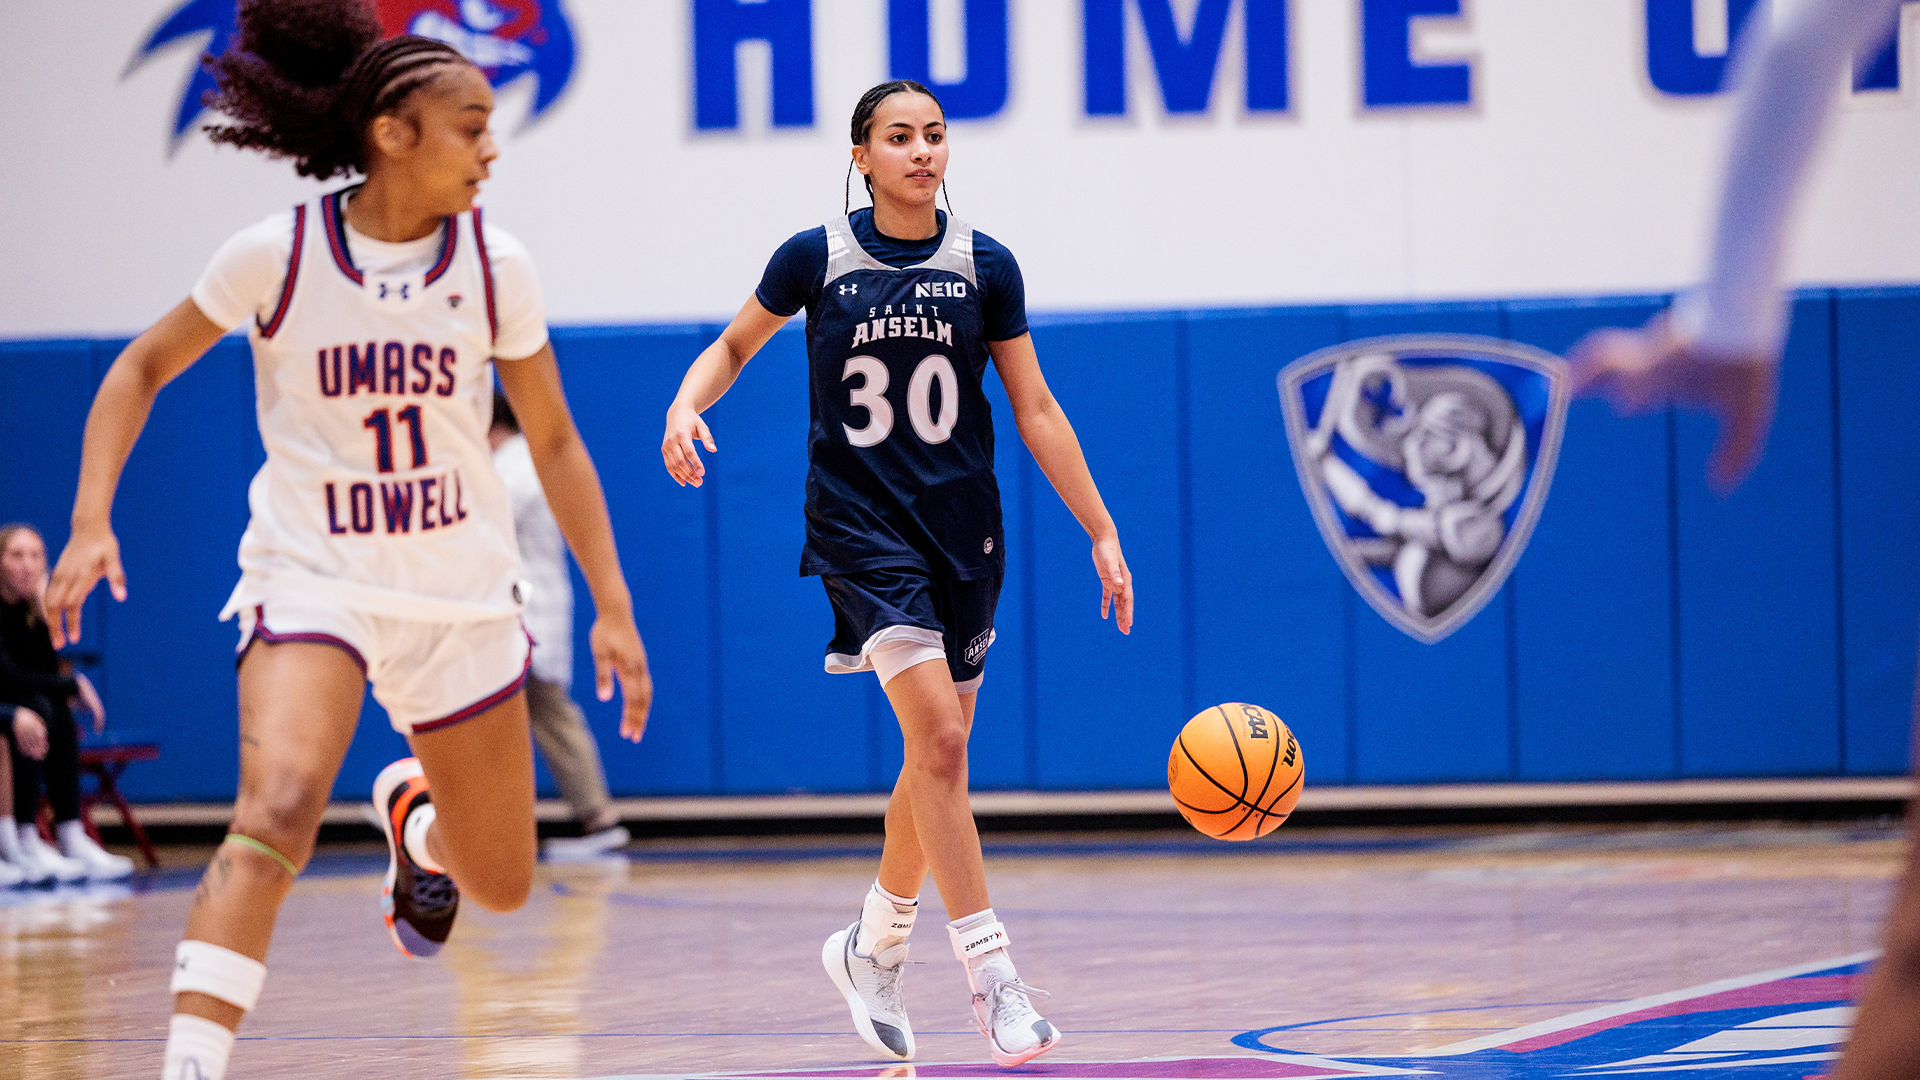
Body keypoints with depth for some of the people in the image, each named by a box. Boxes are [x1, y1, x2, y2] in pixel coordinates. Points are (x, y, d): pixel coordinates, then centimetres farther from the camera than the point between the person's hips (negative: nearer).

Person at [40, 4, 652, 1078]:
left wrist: (614, 609, 2)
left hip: (462, 593, 3)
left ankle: (415, 812, 49)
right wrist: (92, 523, -10)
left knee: (500, 885, 13)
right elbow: (142, 370, 2)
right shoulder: (276, 256, -12)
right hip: (312, 579, -3)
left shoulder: (496, 265, -6)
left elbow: (554, 442, 4)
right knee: (277, 810, -31)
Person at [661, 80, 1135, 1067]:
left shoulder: (984, 266, 1)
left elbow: (1034, 409, 5)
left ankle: (872, 949, 30)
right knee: (938, 736, -18)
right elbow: (734, 345, 13)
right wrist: (686, 405, -9)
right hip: (859, 521, -3)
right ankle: (992, 977, -16)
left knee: (939, 753, 9)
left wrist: (1102, 533, 3)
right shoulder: (816, 258, -3)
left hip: (962, 525, 3)